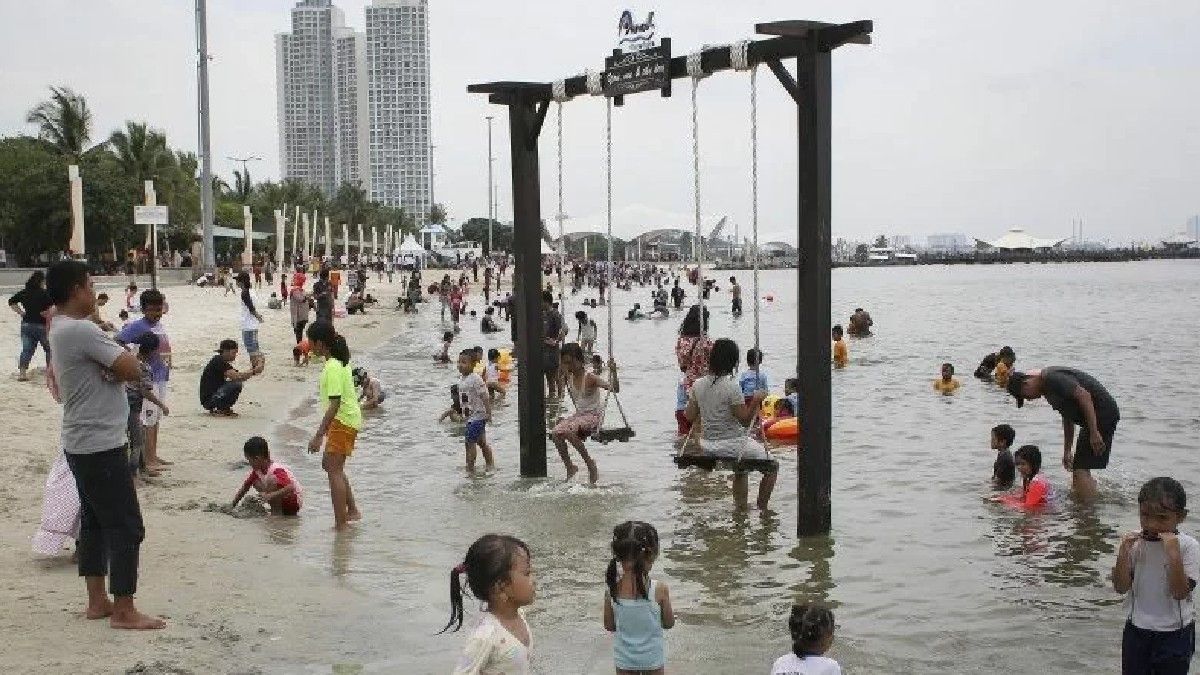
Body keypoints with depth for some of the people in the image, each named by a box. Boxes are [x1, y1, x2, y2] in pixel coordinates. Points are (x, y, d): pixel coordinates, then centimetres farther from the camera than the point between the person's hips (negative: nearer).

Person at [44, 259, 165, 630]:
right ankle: (124, 611, 1)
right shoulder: (82, 331, -21)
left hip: (81, 443, 10)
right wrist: (121, 357, -3)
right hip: (101, 445, -10)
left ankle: (97, 601, 23)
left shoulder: (60, 329, 11)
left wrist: (110, 366, -11)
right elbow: (132, 370, -22)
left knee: (94, 521, 15)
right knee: (127, 526, -4)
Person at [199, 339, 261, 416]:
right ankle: (221, 410, -9)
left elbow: (237, 376, 14)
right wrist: (253, 372, -15)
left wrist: (250, 371, 0)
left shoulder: (221, 361, 16)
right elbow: (236, 377, -24)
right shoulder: (218, 361, -15)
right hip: (208, 400, -10)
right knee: (236, 384, -20)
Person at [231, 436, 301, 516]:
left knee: (271, 479, -25)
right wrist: (233, 505, 7)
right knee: (256, 483, 1)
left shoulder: (276, 469, -28)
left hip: (293, 503, -9)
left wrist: (270, 496, -44)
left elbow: (290, 488, -40)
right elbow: (245, 487, 8)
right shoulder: (257, 469, -2)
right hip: (282, 502, 9)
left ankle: (277, 512, -19)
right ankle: (275, 510, 3)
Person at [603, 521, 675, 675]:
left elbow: (609, 626, -4)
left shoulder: (612, 590, -16)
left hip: (624, 659, 1)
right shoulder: (659, 589, -21)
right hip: (653, 658, -1)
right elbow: (669, 623, -8)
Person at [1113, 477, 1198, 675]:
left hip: (1175, 633, -3)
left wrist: (1173, 554, -31)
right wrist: (1123, 554, -22)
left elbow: (1180, 592, -22)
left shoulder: (1188, 546, -15)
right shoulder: (1133, 541, -7)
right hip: (1136, 629, 3)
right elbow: (1121, 588, -8)